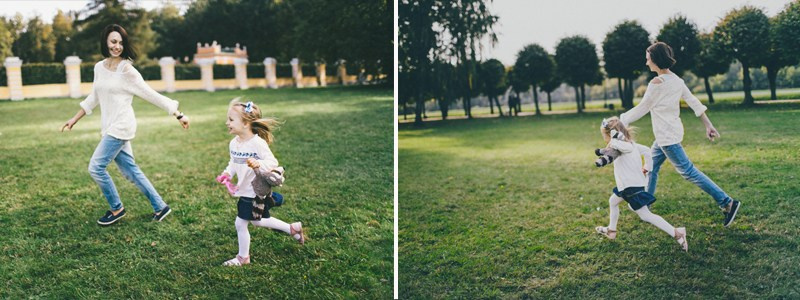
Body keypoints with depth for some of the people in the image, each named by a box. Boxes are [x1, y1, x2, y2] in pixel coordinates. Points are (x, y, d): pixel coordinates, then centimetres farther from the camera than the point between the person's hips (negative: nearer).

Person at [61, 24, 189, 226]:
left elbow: (152, 95, -11)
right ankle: (160, 207, 18)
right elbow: (93, 98, 21)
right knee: (130, 171, 9)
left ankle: (117, 209, 9)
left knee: (96, 167, -8)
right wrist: (74, 119, 25)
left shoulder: (127, 70, -11)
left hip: (121, 126, -7)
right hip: (109, 127, 7)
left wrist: (178, 115, -13)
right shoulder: (99, 67, 9)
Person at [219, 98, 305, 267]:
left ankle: (243, 257, 20)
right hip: (244, 190, 9)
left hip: (256, 191, -9)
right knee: (257, 221, 21)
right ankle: (293, 229, 35)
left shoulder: (257, 143, -23)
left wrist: (259, 164, -44)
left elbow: (273, 162, -25)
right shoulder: (234, 143, 2)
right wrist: (227, 173, -3)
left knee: (240, 223, -1)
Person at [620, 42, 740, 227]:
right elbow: (694, 102, 9)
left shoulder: (657, 83, -19)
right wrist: (708, 125, 13)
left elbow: (642, 109, -13)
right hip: (665, 136, 10)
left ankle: (727, 202, -5)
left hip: (667, 137, -10)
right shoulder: (676, 80, 7)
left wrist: (621, 121, -3)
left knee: (688, 171, -6)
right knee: (651, 167, 18)